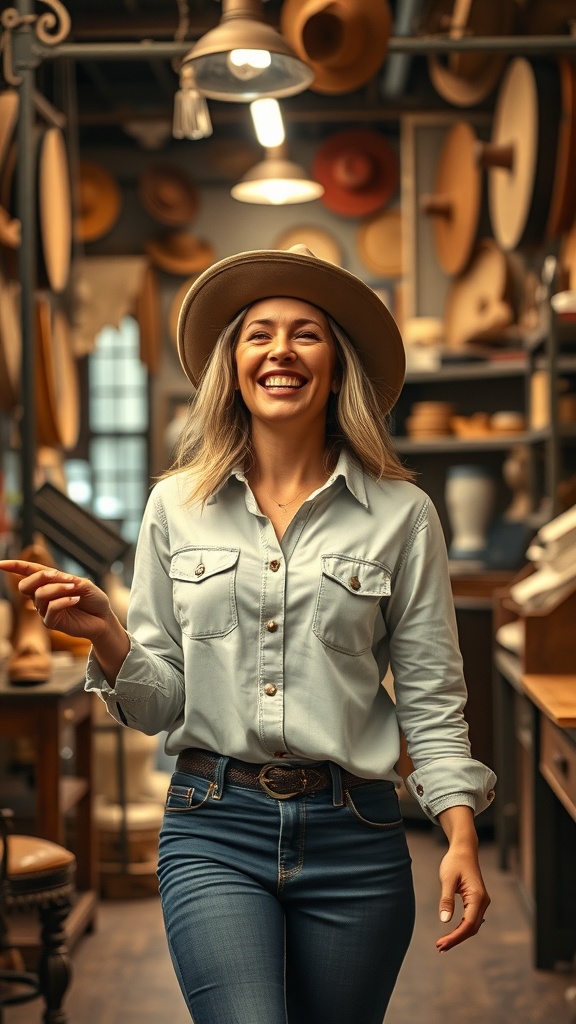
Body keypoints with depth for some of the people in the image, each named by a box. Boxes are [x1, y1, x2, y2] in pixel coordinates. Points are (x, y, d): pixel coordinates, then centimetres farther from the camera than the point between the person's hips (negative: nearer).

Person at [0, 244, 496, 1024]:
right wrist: (105, 637, -13)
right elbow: (158, 705, 6)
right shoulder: (177, 506, 4)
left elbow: (430, 699, 3)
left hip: (353, 836, 1)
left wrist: (461, 837, -7)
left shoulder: (400, 514, 1)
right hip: (214, 828, 0)